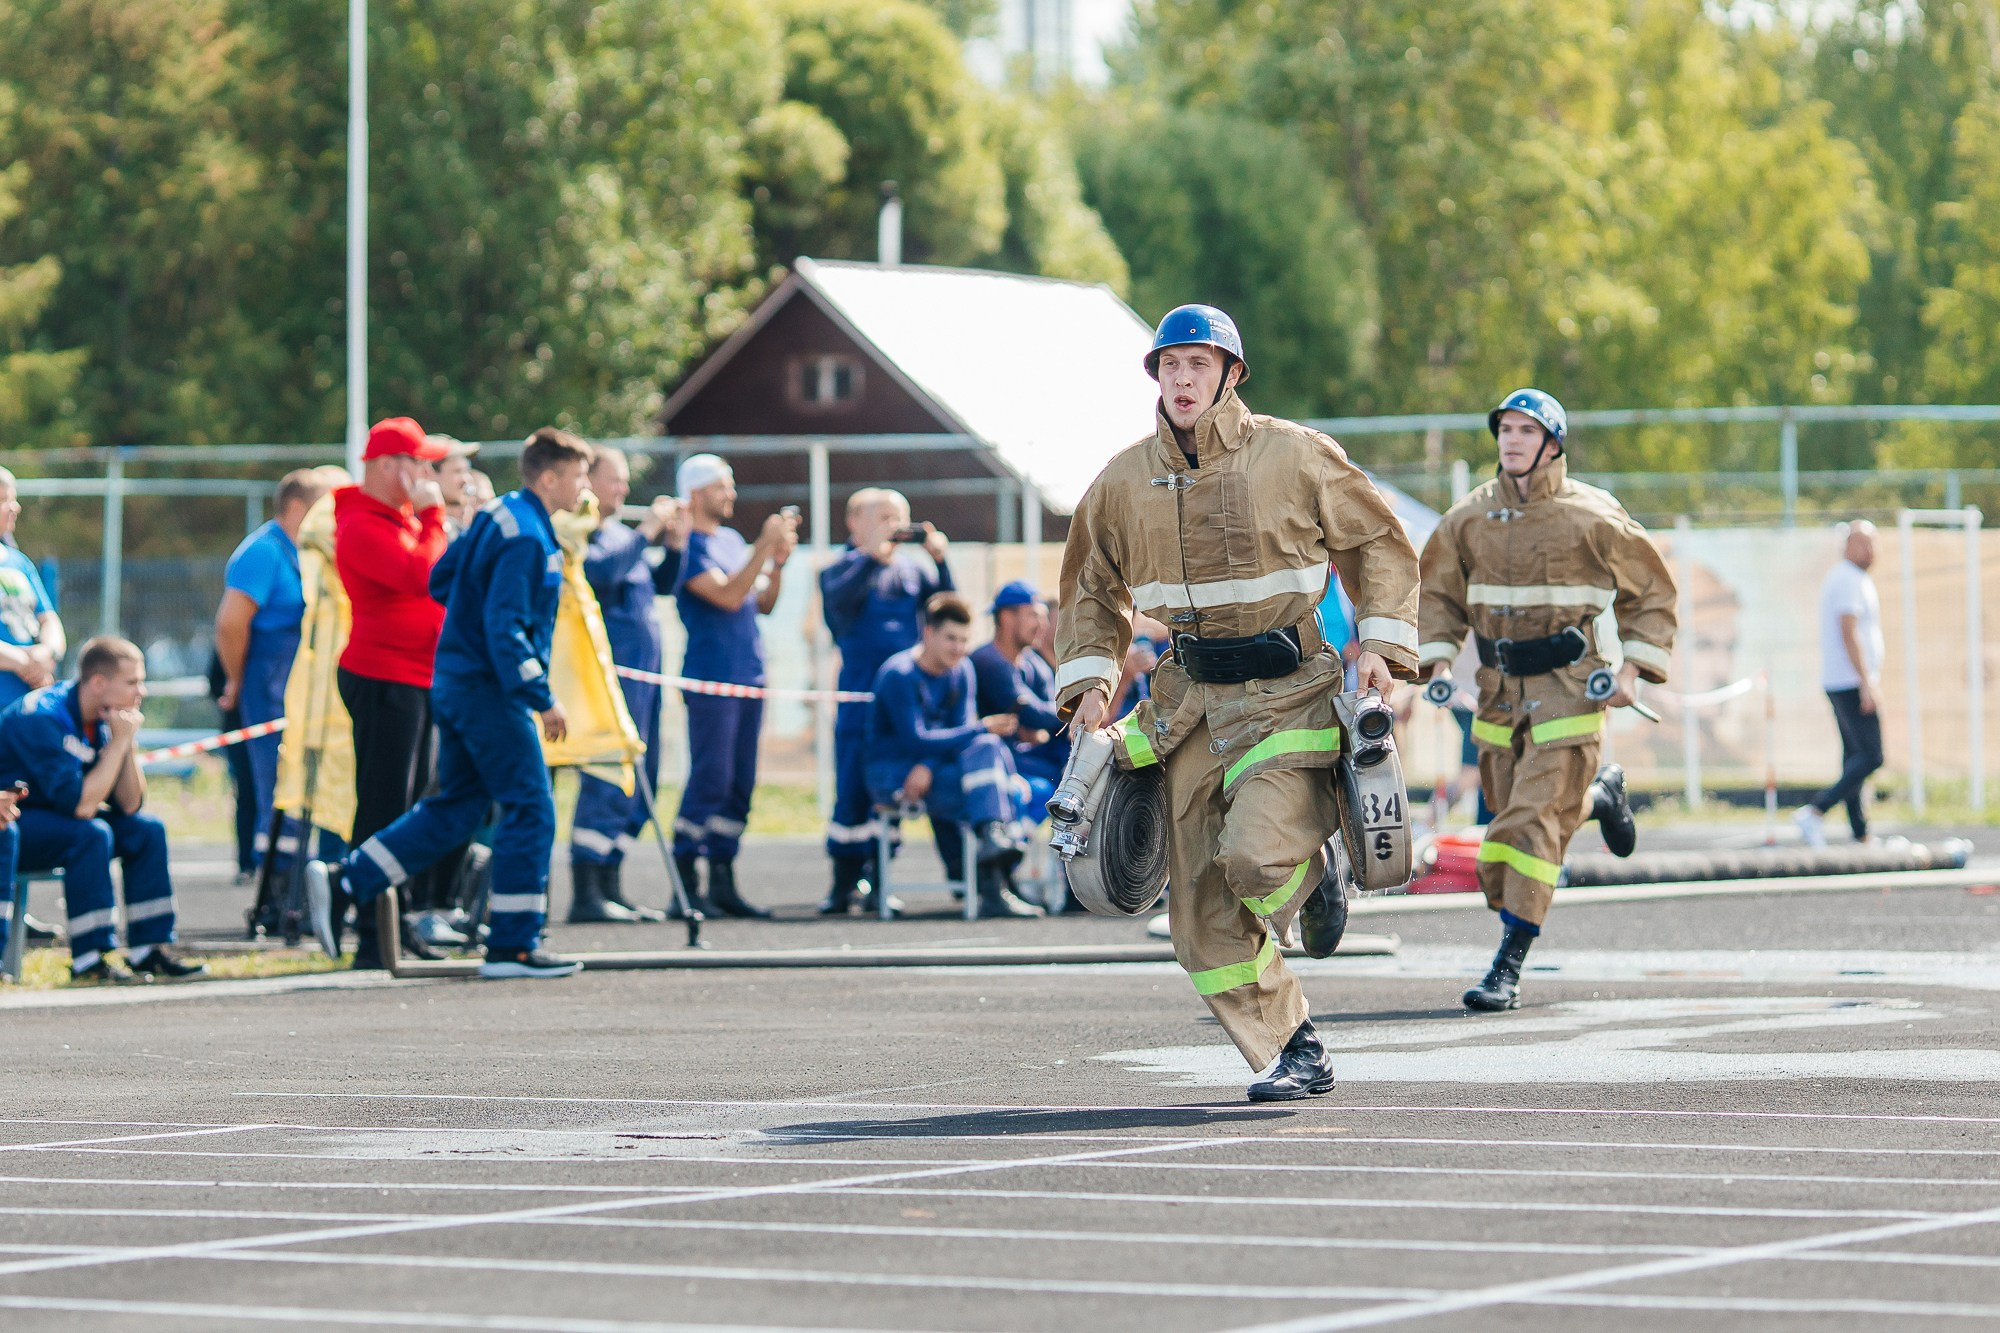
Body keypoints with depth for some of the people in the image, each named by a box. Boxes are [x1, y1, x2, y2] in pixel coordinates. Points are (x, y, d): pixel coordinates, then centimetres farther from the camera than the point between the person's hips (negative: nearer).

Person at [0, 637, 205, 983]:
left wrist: (127, 743, -14)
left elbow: (129, 805, -1)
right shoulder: (43, 718, -26)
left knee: (147, 830, -1)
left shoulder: (104, 719, 1)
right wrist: (119, 742, -25)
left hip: (49, 817, 9)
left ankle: (151, 948, -1)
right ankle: (91, 959, -26)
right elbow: (80, 804, -32)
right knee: (91, 833, -31)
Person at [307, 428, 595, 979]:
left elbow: (440, 581, 20)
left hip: (458, 681, 10)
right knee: (531, 810, -4)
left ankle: (341, 881, 11)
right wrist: (542, 700, -21)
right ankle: (512, 945, -2)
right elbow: (505, 629, -24)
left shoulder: (498, 516, 13)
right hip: (490, 690, -10)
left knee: (454, 809, 14)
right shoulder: (526, 538, -17)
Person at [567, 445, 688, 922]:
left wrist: (674, 543, 8)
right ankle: (586, 893, -12)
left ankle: (609, 886, 15)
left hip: (642, 666, 10)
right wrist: (645, 533, -17)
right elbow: (602, 570, -24)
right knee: (608, 780, -12)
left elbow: (662, 583, 23)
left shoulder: (620, 533, 20)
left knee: (641, 783, 11)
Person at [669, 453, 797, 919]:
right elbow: (727, 595, -19)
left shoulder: (732, 541, 17)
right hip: (711, 678, -8)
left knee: (740, 785, 7)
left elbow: (762, 604, 17)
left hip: (749, 676, 8)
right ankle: (684, 884, -8)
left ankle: (722, 881, 11)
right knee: (710, 780, -11)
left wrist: (778, 562, 1)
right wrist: (765, 546, -20)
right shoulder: (688, 546, -8)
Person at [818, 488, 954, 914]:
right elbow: (840, 600, -19)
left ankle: (873, 881, 14)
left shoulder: (914, 571, 12)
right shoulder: (842, 569, 2)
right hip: (859, 699, -4)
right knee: (852, 790, -6)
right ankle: (843, 885, 0)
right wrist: (872, 554, -25)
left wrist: (941, 561, -10)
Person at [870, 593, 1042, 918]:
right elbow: (914, 739, -20)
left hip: (932, 769, 7)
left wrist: (928, 766, -22)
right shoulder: (899, 675, -13)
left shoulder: (962, 672, 8)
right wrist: (981, 729, -21)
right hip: (893, 778, -7)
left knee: (996, 752, -22)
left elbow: (961, 730, -2)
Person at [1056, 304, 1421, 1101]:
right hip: (1193, 700, 4)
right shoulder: (1123, 484, 5)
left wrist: (1380, 644, -5)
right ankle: (1293, 1052, 13)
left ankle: (1313, 879, 11)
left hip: (1291, 693, -4)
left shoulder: (1294, 457, -4)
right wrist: (1090, 682, 4)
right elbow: (1091, 593, 18)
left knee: (1257, 855, -26)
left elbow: (1379, 544, 6)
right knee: (1203, 914, -1)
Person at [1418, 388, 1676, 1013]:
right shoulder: (1469, 517, 6)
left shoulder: (1591, 517, -4)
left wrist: (1633, 669, -5)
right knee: (1510, 810, 11)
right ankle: (1600, 794, 44)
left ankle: (1508, 967, -14)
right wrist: (1438, 661, 3)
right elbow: (1439, 592, 19)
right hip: (1499, 689, 5)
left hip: (1568, 686, -5)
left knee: (1533, 819, -14)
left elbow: (1651, 591, 5)